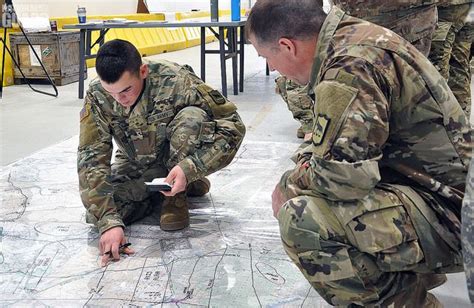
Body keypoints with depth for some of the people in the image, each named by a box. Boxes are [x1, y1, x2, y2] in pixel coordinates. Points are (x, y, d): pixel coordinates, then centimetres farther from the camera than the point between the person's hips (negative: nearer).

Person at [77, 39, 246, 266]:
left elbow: (233, 126, -28)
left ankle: (176, 196, -10)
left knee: (191, 117, -32)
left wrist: (189, 169, -41)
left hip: (178, 159, -2)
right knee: (97, 212, -20)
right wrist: (109, 222, -37)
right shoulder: (97, 96, -23)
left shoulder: (176, 82, -31)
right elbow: (91, 159, -25)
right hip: (136, 166, 3)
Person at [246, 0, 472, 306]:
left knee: (302, 219, -27)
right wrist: (307, 161, 5)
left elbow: (342, 175, -27)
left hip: (449, 214, -10)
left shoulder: (350, 66, -24)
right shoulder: (356, 34, 6)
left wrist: (288, 185, -8)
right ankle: (410, 275, 20)